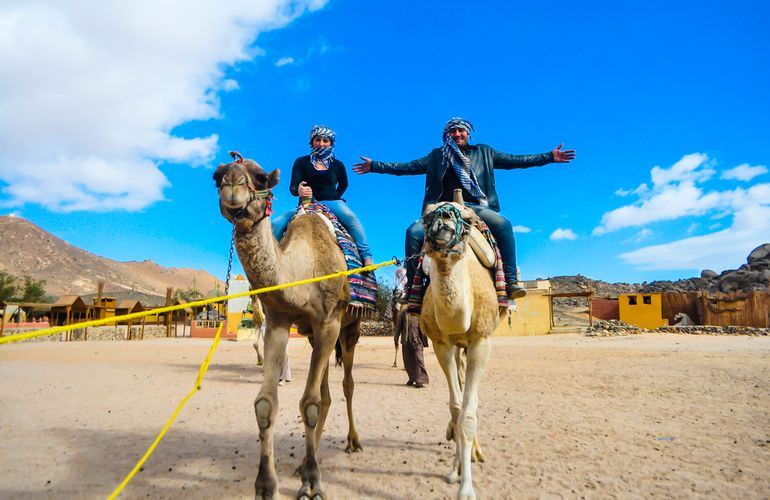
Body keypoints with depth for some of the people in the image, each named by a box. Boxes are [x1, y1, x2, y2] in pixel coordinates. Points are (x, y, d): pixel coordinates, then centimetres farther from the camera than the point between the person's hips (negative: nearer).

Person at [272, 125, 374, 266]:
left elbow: (343, 185, 28)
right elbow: (293, 187, -5)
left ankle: (366, 257, -31)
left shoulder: (337, 165, 9)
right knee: (276, 224, -21)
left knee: (351, 218, -32)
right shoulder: (301, 162, 4)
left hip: (332, 203, 0)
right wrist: (299, 191, -29)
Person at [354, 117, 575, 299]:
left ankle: (510, 281, -25)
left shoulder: (484, 152, 20)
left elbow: (515, 160, 18)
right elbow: (407, 167, 21)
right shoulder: (437, 156, 21)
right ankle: (412, 284, -14)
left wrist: (550, 157, 12)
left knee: (504, 224, -28)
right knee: (414, 232, -23)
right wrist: (374, 166, 17)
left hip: (475, 207, 0)